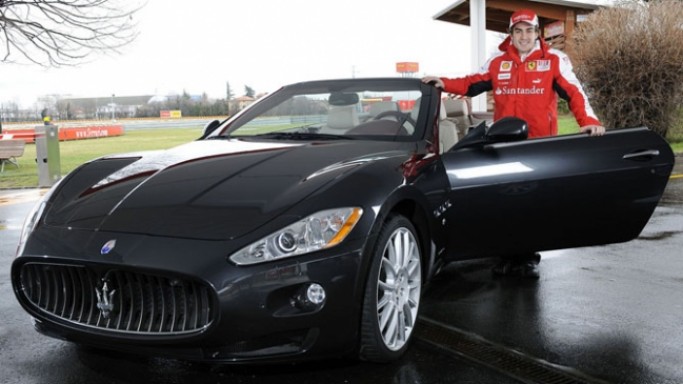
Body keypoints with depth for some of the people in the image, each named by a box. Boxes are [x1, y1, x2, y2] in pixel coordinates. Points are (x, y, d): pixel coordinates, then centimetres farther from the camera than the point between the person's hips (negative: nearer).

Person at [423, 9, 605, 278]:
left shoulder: (554, 60, 2)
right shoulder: (497, 61, 10)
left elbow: (573, 93, -5)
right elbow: (473, 85, 16)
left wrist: (588, 121, -19)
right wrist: (445, 84, 2)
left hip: (540, 144, -2)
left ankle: (530, 258, 17)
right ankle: (509, 256, 15)